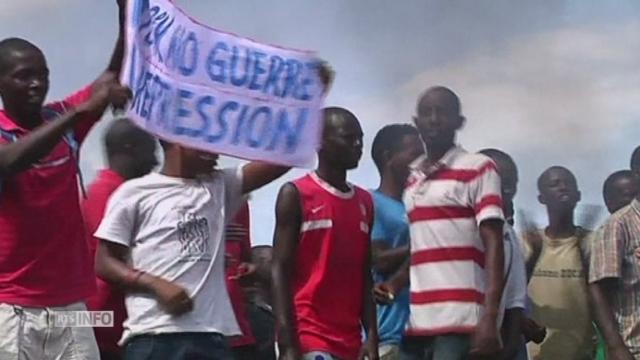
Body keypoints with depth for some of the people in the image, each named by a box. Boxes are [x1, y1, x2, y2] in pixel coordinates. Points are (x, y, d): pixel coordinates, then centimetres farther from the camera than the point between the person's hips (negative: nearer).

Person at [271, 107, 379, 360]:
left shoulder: (365, 202, 15)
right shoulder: (296, 194, -4)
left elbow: (365, 276, 15)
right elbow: (280, 271, -8)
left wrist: (372, 336, 6)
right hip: (308, 338, -6)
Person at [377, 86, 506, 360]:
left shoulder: (478, 168, 1)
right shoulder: (411, 178, 20)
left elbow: (494, 245, -6)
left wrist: (490, 318, -17)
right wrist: (396, 281, 6)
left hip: (460, 321, -6)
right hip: (417, 322, 6)